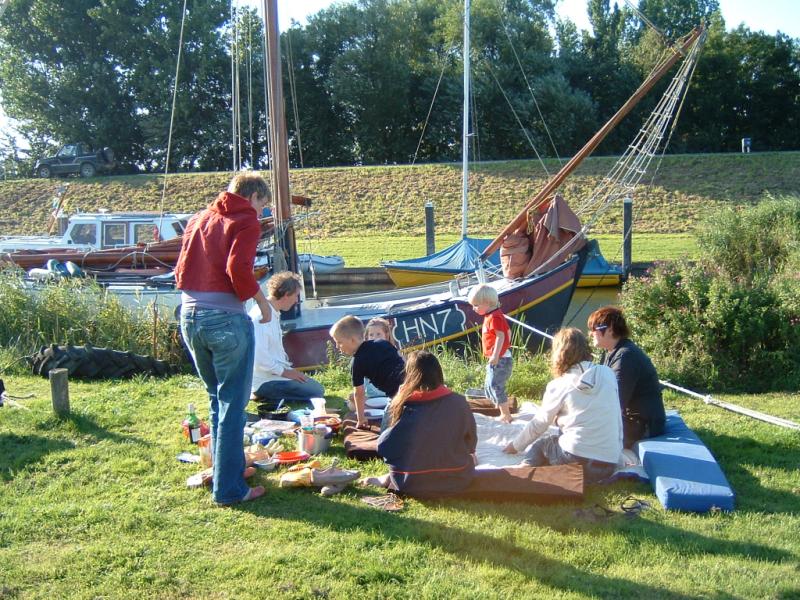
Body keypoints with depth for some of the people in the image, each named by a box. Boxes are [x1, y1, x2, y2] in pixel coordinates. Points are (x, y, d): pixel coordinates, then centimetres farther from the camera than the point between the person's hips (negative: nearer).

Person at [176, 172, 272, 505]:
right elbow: (238, 268, -19)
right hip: (225, 318, -7)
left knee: (217, 399, 22)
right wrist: (261, 300, -6)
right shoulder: (246, 221, -3)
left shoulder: (199, 219, 18)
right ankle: (228, 489, 4)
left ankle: (228, 467, 33)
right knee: (232, 405, 1)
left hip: (189, 315, 7)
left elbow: (181, 270, 15)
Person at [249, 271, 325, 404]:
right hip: (264, 381, -11)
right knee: (316, 392, -13)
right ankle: (266, 396, -8)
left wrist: (288, 369, 10)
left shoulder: (274, 313, 13)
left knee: (317, 387, 16)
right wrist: (284, 372, -16)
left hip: (276, 371, 11)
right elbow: (259, 358, -27)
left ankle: (267, 397, 7)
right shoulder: (262, 316, -21)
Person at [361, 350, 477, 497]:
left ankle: (389, 479, 14)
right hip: (457, 480, 1)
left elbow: (384, 446, -4)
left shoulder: (404, 405, -13)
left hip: (412, 485, 0)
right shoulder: (459, 402, -9)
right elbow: (471, 443, 6)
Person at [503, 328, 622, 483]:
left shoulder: (558, 386, 0)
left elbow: (538, 424, 12)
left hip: (575, 461, -3)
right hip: (608, 466, 3)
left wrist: (516, 446, 28)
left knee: (542, 442, 26)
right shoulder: (607, 374, 7)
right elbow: (616, 418, 13)